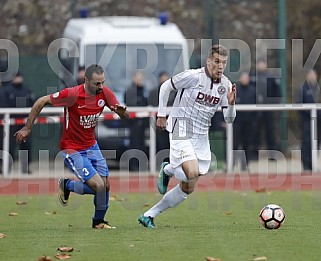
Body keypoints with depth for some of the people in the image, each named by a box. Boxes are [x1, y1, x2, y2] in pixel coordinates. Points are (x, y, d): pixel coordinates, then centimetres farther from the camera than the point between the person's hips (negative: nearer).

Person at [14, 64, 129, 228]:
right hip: (72, 149, -6)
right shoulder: (72, 94, -24)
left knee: (106, 185, 1)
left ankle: (99, 221, 25)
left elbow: (125, 116, 0)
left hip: (91, 145, 6)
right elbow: (41, 102, -15)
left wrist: (122, 112, -25)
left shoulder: (104, 93, -8)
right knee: (98, 186, -16)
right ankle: (66, 185, 13)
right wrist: (27, 128, -12)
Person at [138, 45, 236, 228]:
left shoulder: (226, 85, 1)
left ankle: (149, 216, 15)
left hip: (201, 137, 6)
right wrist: (162, 114, 1)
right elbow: (166, 87, -1)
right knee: (192, 173, -26)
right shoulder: (193, 76, -15)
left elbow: (229, 119, 5)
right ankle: (168, 170, 9)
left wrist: (231, 103, -15)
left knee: (188, 188, 4)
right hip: (181, 131, -6)